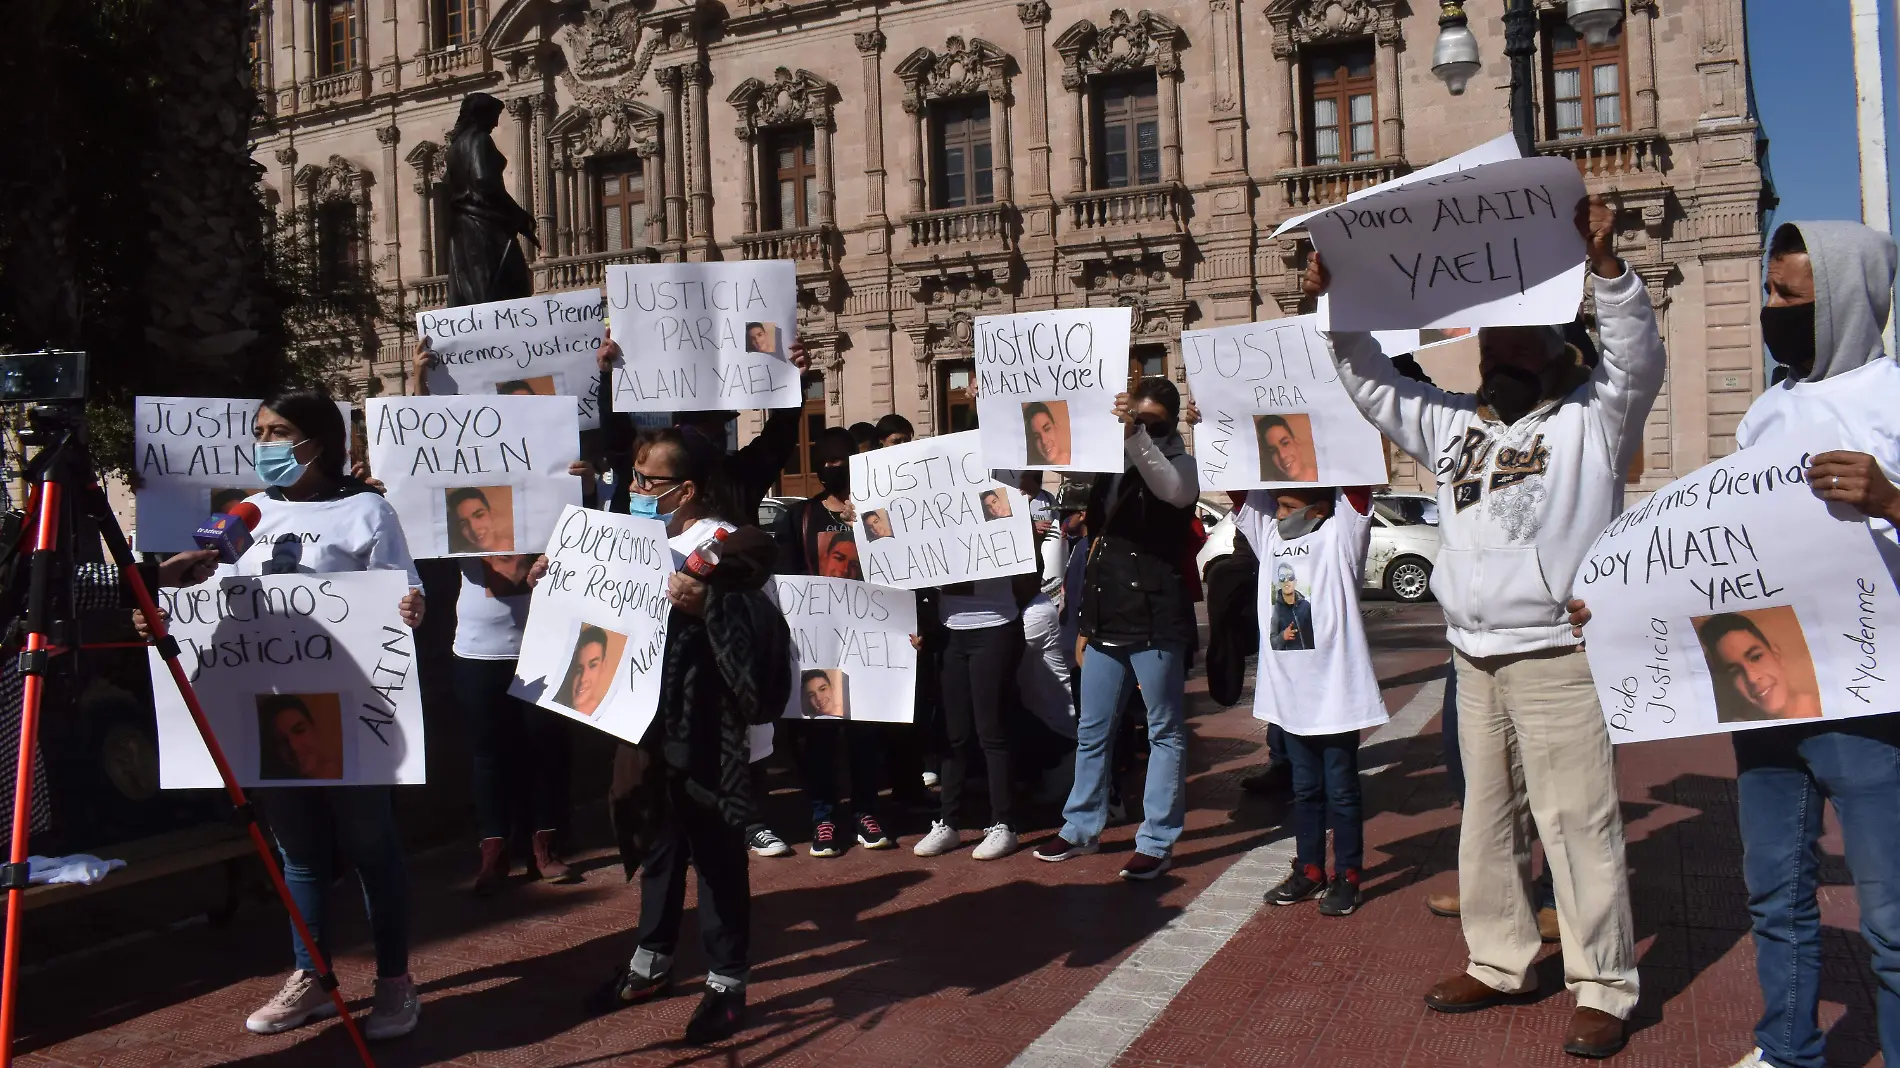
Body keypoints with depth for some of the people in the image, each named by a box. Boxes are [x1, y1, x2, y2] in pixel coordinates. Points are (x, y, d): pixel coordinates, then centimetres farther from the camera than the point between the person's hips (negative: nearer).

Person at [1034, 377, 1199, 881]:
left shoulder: (1180, 466, -3)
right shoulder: (1111, 471, 13)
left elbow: (1174, 490, -25)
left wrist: (1136, 436, -32)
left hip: (1156, 621, -6)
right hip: (1106, 622, 6)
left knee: (1165, 732, 2)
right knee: (1091, 732, 12)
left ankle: (1156, 842, 7)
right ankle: (1081, 828, 24)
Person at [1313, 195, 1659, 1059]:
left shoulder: (1593, 419, 2)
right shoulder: (1454, 426, 16)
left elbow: (1638, 356, -14)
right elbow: (1373, 383, 16)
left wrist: (1604, 263, -27)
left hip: (1557, 658, -6)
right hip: (1474, 659, 6)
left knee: (1577, 824, -3)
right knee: (1486, 819, 13)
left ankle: (1603, 988, 8)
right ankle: (1501, 962, 26)